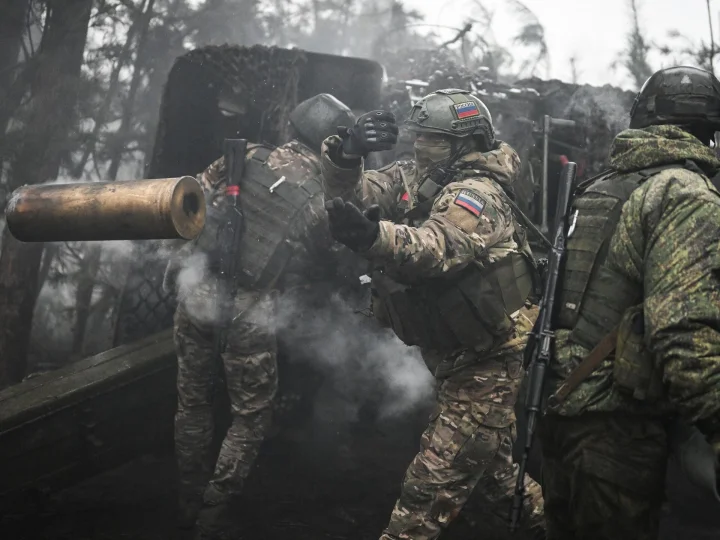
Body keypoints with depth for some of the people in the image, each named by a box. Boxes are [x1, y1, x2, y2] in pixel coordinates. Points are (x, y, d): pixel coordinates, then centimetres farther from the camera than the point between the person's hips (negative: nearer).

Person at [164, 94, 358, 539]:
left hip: (195, 290, 4)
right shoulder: (321, 200, -6)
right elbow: (313, 270, 4)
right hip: (246, 314, -4)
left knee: (193, 402, 20)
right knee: (251, 418, 14)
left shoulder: (247, 156, -1)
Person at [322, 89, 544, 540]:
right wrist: (347, 153, -25)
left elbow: (436, 250, -42)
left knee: (435, 485, -9)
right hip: (463, 358, 10)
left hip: (484, 365, -10)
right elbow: (351, 193, -3)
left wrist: (372, 235, -61)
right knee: (493, 464, 26)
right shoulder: (415, 179, 4)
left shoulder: (475, 193, -23)